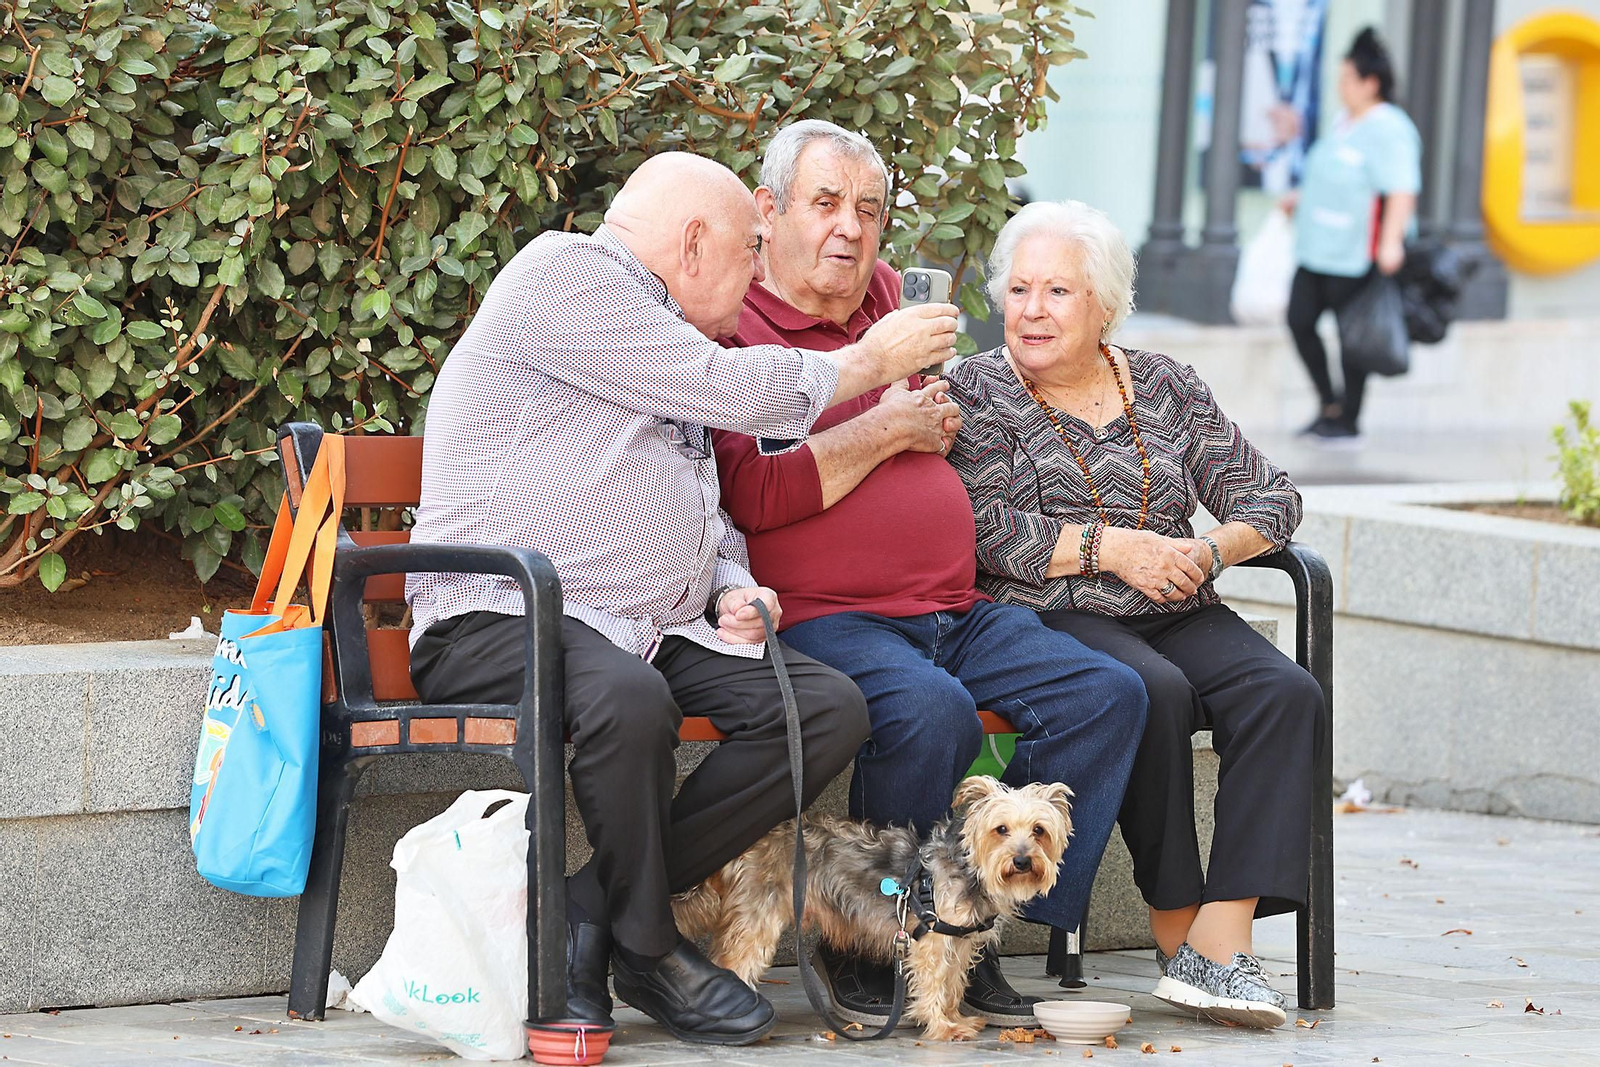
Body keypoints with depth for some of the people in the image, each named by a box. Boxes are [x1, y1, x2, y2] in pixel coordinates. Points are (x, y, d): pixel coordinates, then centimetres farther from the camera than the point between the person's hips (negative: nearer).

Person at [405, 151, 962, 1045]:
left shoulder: (669, 332, 26)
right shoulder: (562, 276, -5)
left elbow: (709, 509, 34)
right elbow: (729, 392, -10)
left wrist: (734, 589, 11)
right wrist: (871, 361, 4)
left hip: (656, 633, 9)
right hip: (503, 625, -9)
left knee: (830, 707, -14)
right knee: (629, 697, -40)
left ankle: (596, 906, -14)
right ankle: (648, 948, -16)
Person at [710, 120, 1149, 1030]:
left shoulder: (885, 296, 20)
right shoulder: (733, 329, -4)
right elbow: (756, 495, -18)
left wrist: (934, 422, 14)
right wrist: (886, 430, -8)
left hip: (958, 613, 8)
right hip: (826, 619, -8)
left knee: (1107, 695, -11)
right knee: (929, 711, -36)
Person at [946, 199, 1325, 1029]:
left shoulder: (1165, 388, 16)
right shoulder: (977, 392, 6)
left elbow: (1271, 497, 14)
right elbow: (985, 531, -8)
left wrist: (1210, 551, -6)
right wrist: (1108, 547, -13)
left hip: (1176, 616, 4)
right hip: (1047, 618, -4)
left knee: (1285, 694, -25)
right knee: (1153, 693, -35)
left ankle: (1221, 940, -33)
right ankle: (1175, 929, -24)